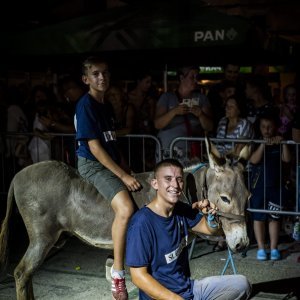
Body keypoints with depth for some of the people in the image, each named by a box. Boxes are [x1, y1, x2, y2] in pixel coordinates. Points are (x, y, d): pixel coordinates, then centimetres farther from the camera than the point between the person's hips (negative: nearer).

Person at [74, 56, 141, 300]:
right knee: (126, 208, -30)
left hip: (112, 165, 10)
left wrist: (126, 170, 12)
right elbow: (94, 146, -18)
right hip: (92, 165, -10)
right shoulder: (86, 105, -13)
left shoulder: (106, 106, 14)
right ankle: (118, 275, -21)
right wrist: (122, 175, -19)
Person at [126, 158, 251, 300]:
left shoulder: (181, 210, 3)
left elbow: (210, 229, 16)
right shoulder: (142, 222, -21)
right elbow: (139, 276, -20)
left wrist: (211, 214, -8)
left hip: (189, 287, 8)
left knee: (241, 284, 6)